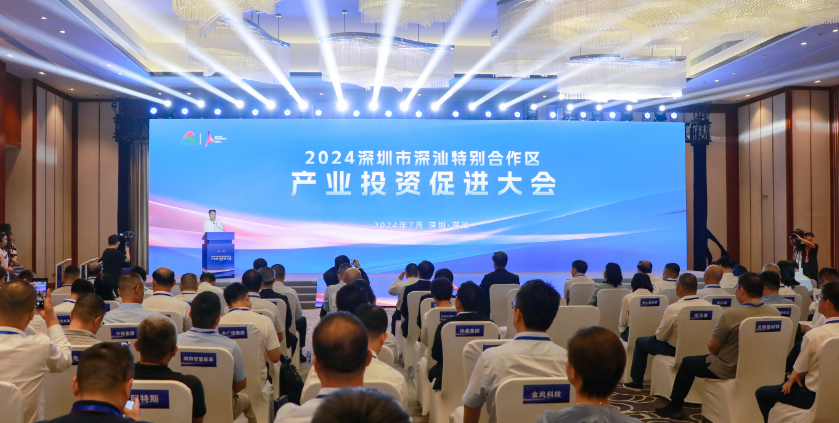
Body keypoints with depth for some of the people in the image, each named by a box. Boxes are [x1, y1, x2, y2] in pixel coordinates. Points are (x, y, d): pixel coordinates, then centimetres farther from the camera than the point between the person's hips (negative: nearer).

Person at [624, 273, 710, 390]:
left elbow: (660, 336, -15)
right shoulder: (708, 305, -12)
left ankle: (637, 382, 24)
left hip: (676, 350, -6)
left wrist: (659, 333, 9)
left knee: (640, 341, 16)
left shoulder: (673, 309, -27)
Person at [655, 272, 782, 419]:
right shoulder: (775, 313, -9)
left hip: (729, 370, -6)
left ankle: (675, 407, 24)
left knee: (687, 362, 17)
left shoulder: (730, 314, -26)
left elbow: (712, 347, -18)